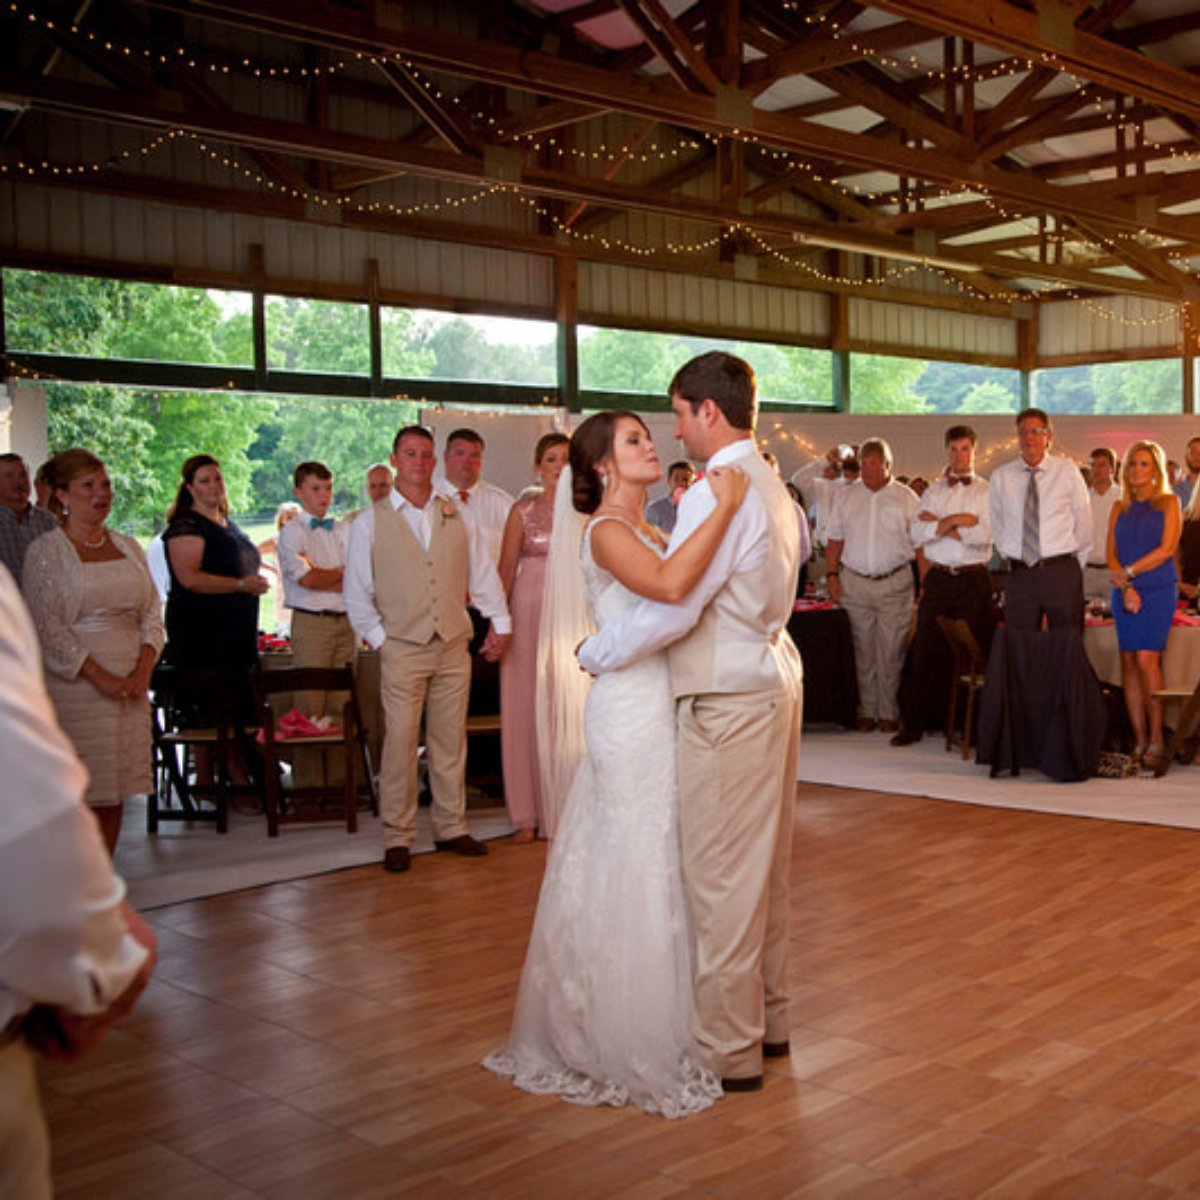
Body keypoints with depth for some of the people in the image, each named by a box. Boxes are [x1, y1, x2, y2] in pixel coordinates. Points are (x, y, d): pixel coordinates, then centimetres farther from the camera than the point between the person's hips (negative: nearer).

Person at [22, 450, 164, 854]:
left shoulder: (128, 547, 14)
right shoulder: (46, 551, -3)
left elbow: (152, 613, 12)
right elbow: (47, 626, -10)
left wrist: (143, 669, -4)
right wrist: (99, 676, -15)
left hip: (130, 685, 5)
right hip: (74, 685, -5)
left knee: (116, 788, 7)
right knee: (77, 791, -5)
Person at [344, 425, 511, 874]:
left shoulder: (456, 515, 11)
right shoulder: (371, 522, 3)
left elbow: (482, 572, 14)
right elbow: (356, 590, 2)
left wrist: (500, 622, 9)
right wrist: (377, 636, -4)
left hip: (453, 645, 3)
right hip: (403, 648, -3)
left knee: (451, 740, 7)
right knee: (400, 741, -5)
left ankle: (451, 827, 18)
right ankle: (397, 837, 4)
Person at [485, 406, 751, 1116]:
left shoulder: (649, 531, 16)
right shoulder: (607, 533, -14)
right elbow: (670, 584, -33)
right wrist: (726, 507, -29)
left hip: (661, 711, 9)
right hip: (633, 716, -9)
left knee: (650, 871, 16)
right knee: (640, 876, -1)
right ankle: (631, 1049, 12)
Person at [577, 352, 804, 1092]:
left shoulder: (717, 494, -18)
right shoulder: (775, 489, 13)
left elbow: (671, 607, -22)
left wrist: (595, 654, -7)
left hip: (728, 703, -10)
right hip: (773, 683, 10)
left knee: (723, 878, -1)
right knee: (767, 869, 18)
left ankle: (729, 1052, 10)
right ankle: (769, 1019, 32)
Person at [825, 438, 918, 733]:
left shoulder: (906, 498, 3)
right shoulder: (846, 496, 9)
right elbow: (835, 540, 11)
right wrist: (831, 575, 2)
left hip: (895, 583, -2)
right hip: (854, 582, 2)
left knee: (891, 652, 0)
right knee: (862, 650, 4)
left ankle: (888, 713, 10)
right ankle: (867, 711, 13)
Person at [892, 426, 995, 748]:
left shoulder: (987, 492, 6)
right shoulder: (933, 491, 13)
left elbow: (985, 535, -10)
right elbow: (917, 533, -1)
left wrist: (941, 524, -7)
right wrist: (957, 520, -10)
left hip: (973, 580, -2)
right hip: (937, 579, 2)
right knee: (924, 652, 2)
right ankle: (912, 723, 10)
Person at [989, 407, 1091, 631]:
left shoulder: (1067, 470, 2)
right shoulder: (1001, 477, 6)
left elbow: (1083, 521, 7)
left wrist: (1075, 563, 9)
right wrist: (1011, 557, 10)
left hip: (1062, 573, -1)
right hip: (1019, 576, 1)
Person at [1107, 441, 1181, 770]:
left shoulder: (1168, 503, 5)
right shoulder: (1120, 509, 16)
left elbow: (1167, 549, -5)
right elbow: (1111, 555, 9)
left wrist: (1129, 572, -8)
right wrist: (1126, 588, -6)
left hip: (1158, 589, -4)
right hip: (1124, 592, 4)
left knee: (1146, 658, -15)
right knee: (1128, 662, -1)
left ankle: (1156, 740, -10)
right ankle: (1139, 740, 2)